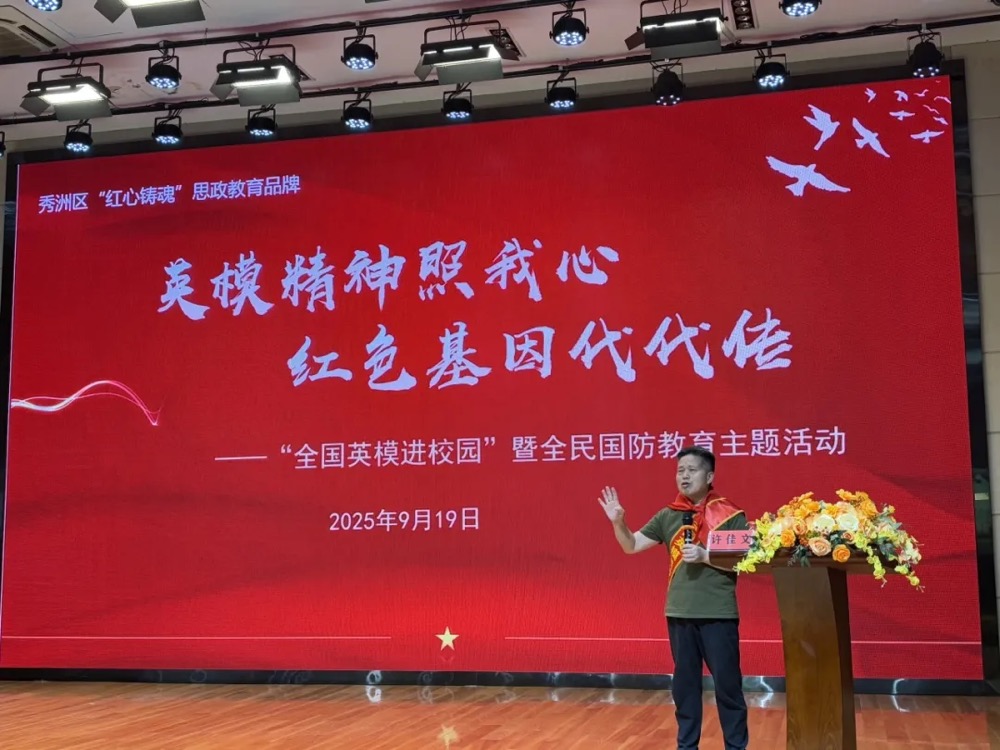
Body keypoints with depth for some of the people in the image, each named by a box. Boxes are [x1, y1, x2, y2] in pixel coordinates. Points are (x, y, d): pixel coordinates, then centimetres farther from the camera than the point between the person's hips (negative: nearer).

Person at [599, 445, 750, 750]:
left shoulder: (730, 515, -4)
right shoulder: (668, 516, 8)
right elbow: (631, 546, 8)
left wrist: (705, 556, -19)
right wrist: (618, 522, -10)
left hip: (718, 613, -4)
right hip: (679, 612, 4)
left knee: (727, 684, 3)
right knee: (685, 684, 13)